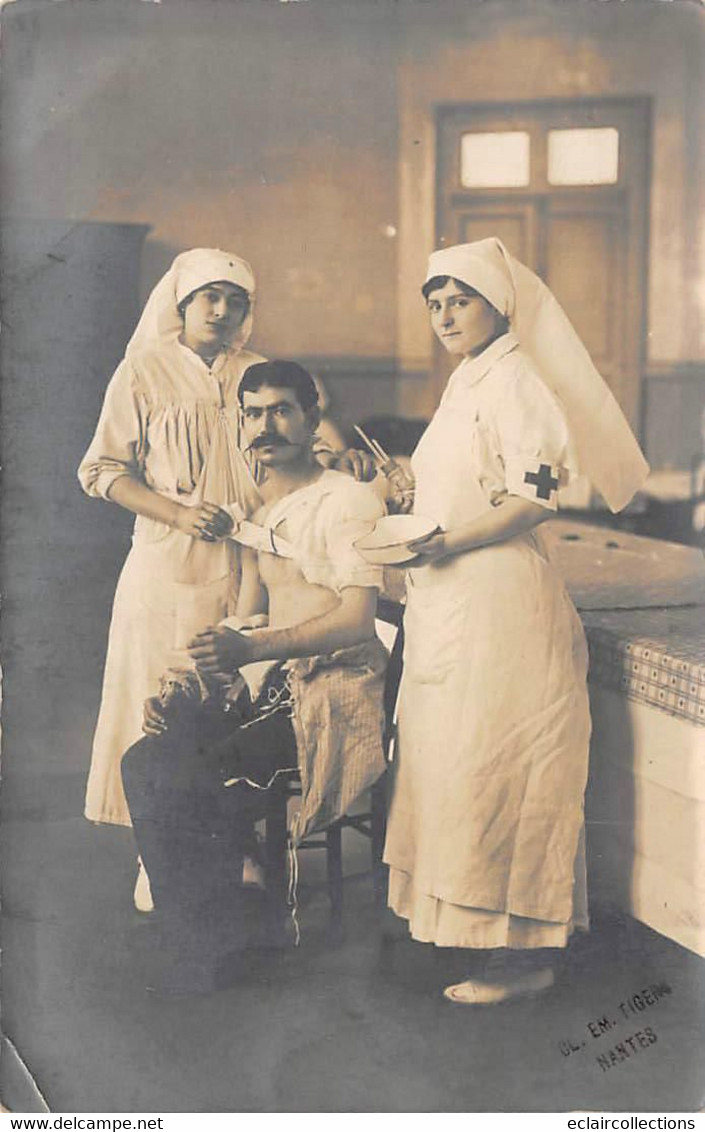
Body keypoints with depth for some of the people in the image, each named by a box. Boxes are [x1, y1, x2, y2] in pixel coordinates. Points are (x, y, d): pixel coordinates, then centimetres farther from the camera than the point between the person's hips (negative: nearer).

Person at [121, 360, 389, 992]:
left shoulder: (347, 501, -7)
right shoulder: (260, 516, 19)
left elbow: (357, 620, -18)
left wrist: (251, 648, -30)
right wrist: (189, 691, 4)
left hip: (337, 696, -8)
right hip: (271, 688, 8)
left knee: (192, 775, -26)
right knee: (146, 762, -14)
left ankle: (211, 948, -6)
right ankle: (195, 942, -3)